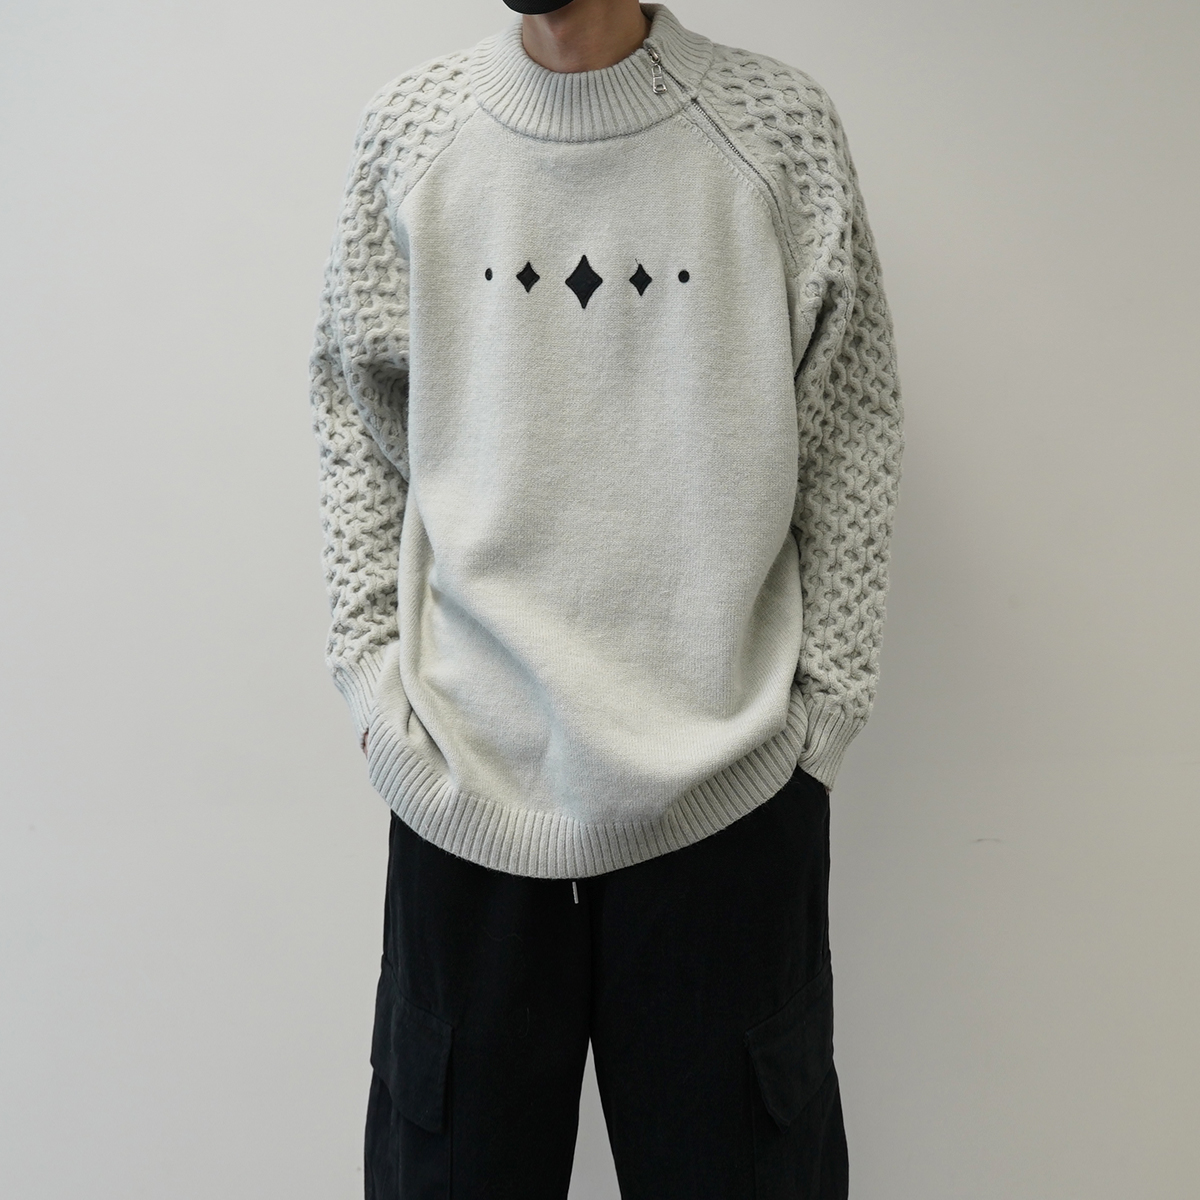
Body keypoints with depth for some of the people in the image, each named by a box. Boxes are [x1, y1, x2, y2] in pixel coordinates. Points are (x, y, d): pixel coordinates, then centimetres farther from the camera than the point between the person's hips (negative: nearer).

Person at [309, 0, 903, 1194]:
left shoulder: (781, 126, 0)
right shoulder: (407, 129, 5)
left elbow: (849, 434, 2)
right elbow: (356, 417, 9)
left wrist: (825, 708, 0)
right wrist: (371, 672, 3)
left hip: (730, 793, -1)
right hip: (464, 783, 2)